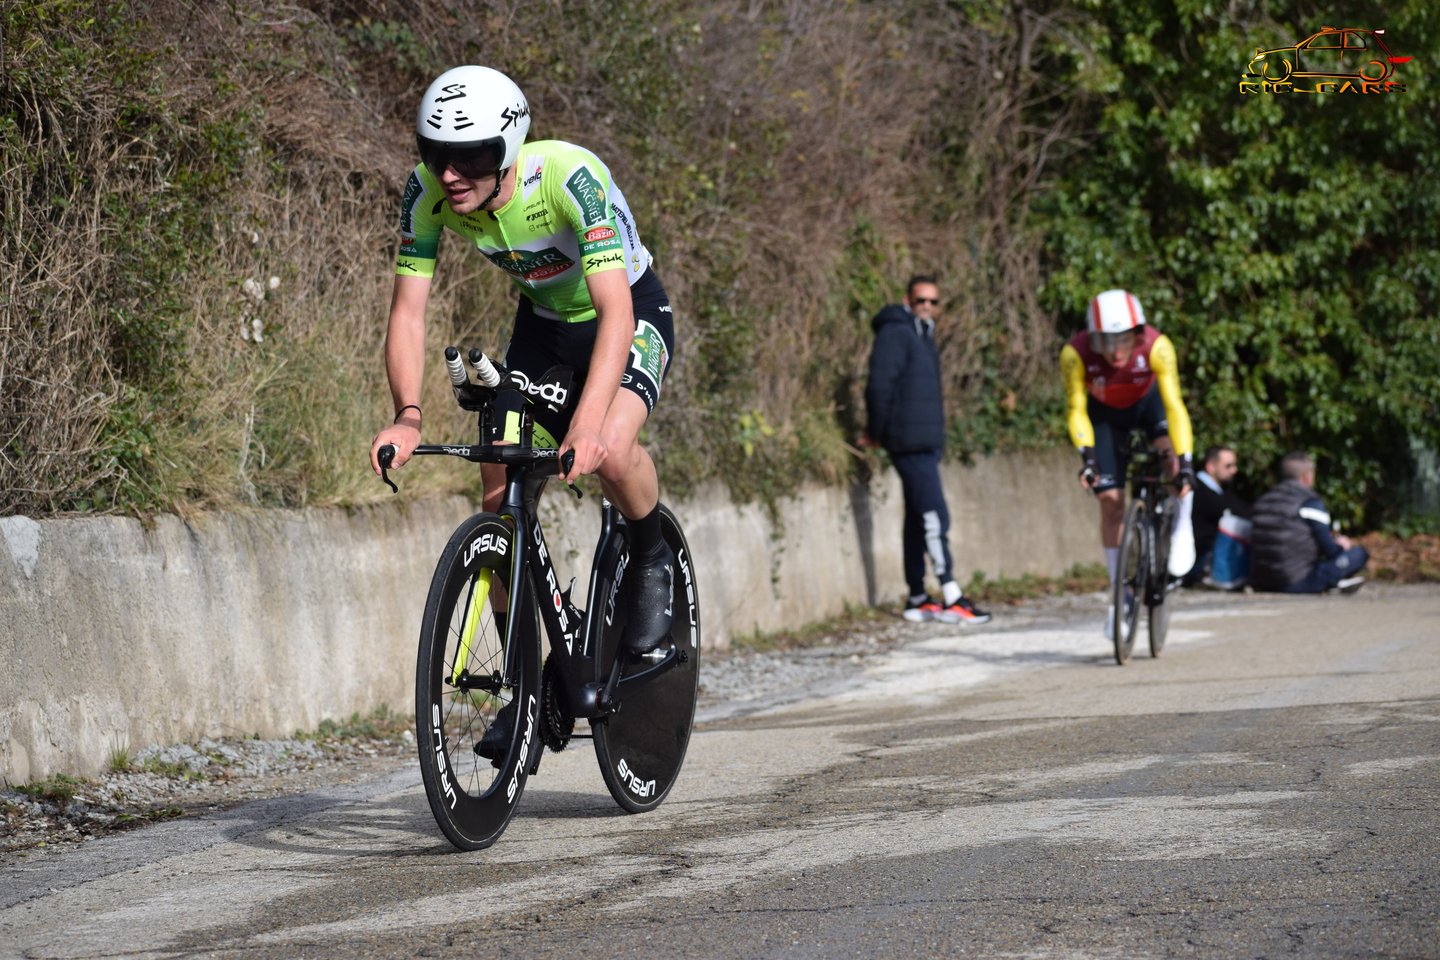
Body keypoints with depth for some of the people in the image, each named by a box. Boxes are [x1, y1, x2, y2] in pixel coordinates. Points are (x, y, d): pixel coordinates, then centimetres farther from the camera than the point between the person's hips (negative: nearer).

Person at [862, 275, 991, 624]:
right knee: (935, 517, -13)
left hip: (926, 443, 10)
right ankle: (951, 598, -16)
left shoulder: (922, 336, 20)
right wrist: (876, 433, -7)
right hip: (911, 443, -10)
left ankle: (917, 599, 16)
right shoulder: (895, 333, -10)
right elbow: (879, 386, -15)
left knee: (918, 519, 11)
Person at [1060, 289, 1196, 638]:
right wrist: (1086, 455, -39)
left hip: (1147, 401, -1)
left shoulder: (1156, 347, -37)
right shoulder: (1075, 354, -35)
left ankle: (1181, 529, -4)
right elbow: (1076, 410, -25)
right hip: (1105, 412, 1)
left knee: (1172, 456, -31)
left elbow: (1174, 406, -37)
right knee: (1111, 501, -4)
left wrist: (1185, 462, -44)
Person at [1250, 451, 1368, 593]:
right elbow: (1329, 548, -8)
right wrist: (1339, 543, 18)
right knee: (1358, 553, 1)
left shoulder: (1263, 501, 14)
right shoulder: (1311, 503, -7)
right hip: (1297, 584, -6)